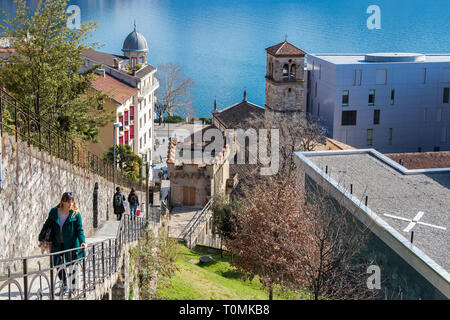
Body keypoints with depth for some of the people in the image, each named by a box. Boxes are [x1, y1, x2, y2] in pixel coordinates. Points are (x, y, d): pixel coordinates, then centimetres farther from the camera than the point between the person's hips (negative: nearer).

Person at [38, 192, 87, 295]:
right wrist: (41, 239, 13)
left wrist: (82, 242, -23)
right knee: (59, 265, 4)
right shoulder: (54, 212, -4)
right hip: (57, 244, 2)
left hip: (71, 244, -2)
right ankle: (64, 286, 24)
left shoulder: (76, 214, -10)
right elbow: (47, 225, 9)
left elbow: (79, 229, -9)